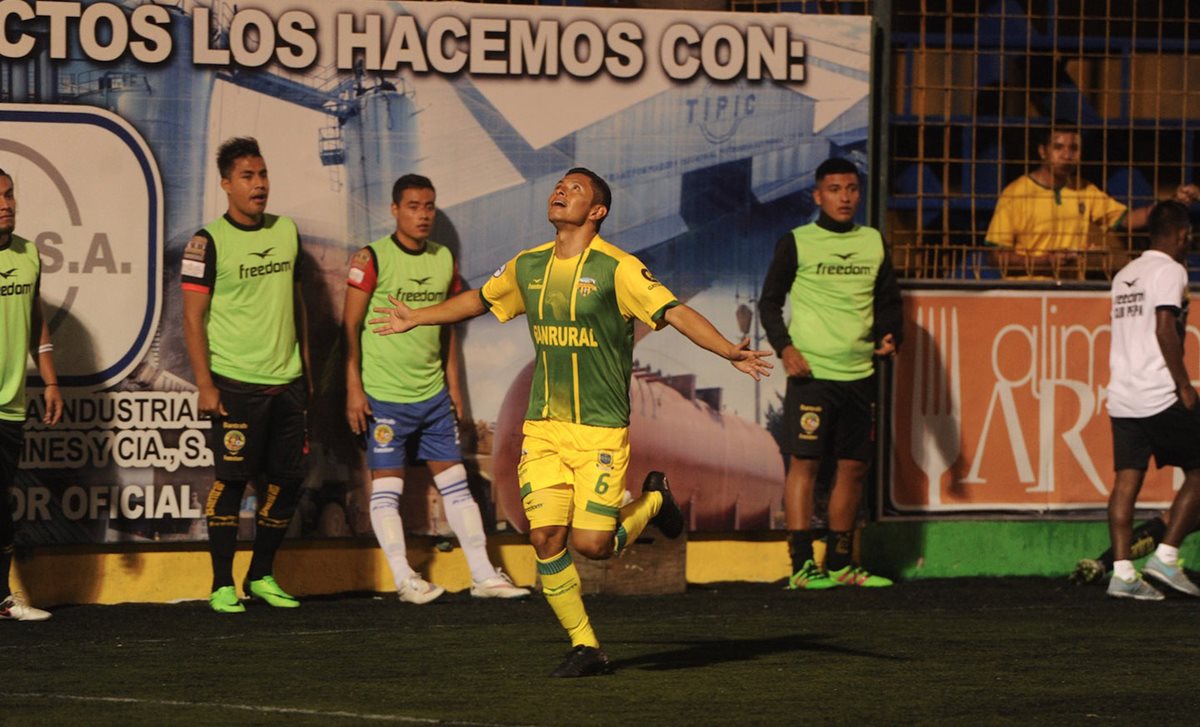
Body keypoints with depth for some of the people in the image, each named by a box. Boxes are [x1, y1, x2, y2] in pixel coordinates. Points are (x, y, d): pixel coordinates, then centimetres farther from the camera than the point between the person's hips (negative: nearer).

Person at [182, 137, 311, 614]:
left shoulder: (286, 232, 11)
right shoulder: (209, 242, -6)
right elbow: (193, 318, -8)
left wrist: (306, 367, 17)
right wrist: (204, 385, -13)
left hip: (287, 381, 6)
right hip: (235, 383, -6)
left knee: (286, 481, 6)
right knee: (231, 480, -5)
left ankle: (262, 576, 19)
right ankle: (222, 586, 2)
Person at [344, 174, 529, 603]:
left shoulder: (443, 259, 9)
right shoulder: (372, 259, -8)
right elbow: (351, 326, -7)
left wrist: (453, 382, 15)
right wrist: (354, 388, -11)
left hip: (433, 393, 5)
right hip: (384, 394, -5)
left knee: (455, 482, 6)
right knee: (386, 486, -3)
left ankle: (483, 574, 9)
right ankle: (404, 580, 2)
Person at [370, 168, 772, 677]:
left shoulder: (617, 268, -9)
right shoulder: (527, 267, 8)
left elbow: (675, 313, -17)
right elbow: (479, 300, 27)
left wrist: (729, 352, -31)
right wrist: (418, 319, 38)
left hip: (600, 429, -5)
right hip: (542, 426, 5)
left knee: (591, 543, -9)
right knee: (545, 536, -7)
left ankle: (652, 501, 24)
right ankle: (585, 648, 6)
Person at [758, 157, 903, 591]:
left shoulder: (874, 243, 13)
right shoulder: (796, 243, 1)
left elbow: (889, 301, 19)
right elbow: (770, 300, 2)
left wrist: (890, 336, 0)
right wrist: (784, 346, -13)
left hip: (859, 372, 5)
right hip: (811, 371, -5)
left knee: (855, 466, 7)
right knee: (804, 462, -8)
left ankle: (840, 564, 17)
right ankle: (802, 566, -8)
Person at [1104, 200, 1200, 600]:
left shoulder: (1124, 275, 18)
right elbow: (1165, 328, -16)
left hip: (1122, 396, 7)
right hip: (1160, 396, -7)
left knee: (1127, 480, 2)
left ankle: (1122, 571, -5)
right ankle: (1166, 556, -1)